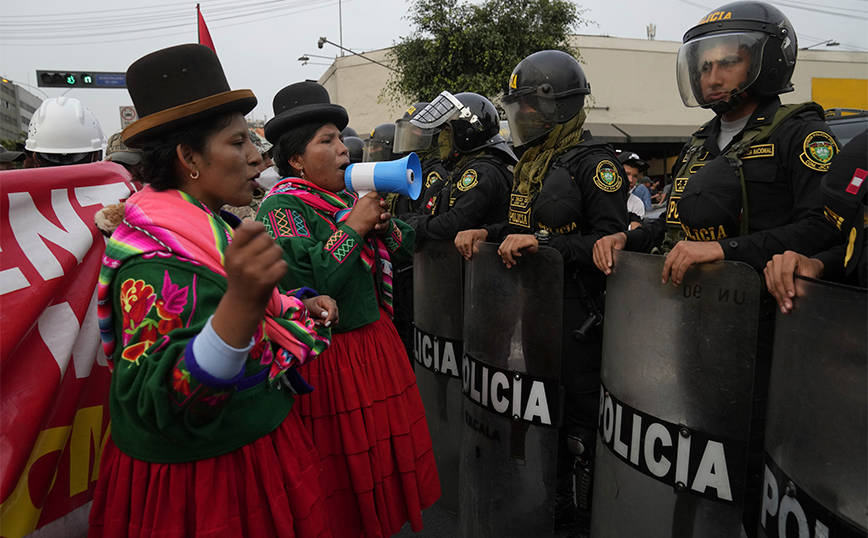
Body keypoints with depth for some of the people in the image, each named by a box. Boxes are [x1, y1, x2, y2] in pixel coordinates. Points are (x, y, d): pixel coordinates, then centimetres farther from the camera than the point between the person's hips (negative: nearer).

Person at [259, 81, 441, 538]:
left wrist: (381, 221, -6)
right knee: (343, 462, 5)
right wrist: (353, 228, -19)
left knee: (388, 443, 16)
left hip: (375, 341, 7)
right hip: (327, 358, -7)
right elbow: (306, 285, -27)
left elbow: (400, 252, 13)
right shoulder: (282, 208, -12)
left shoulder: (349, 198, 10)